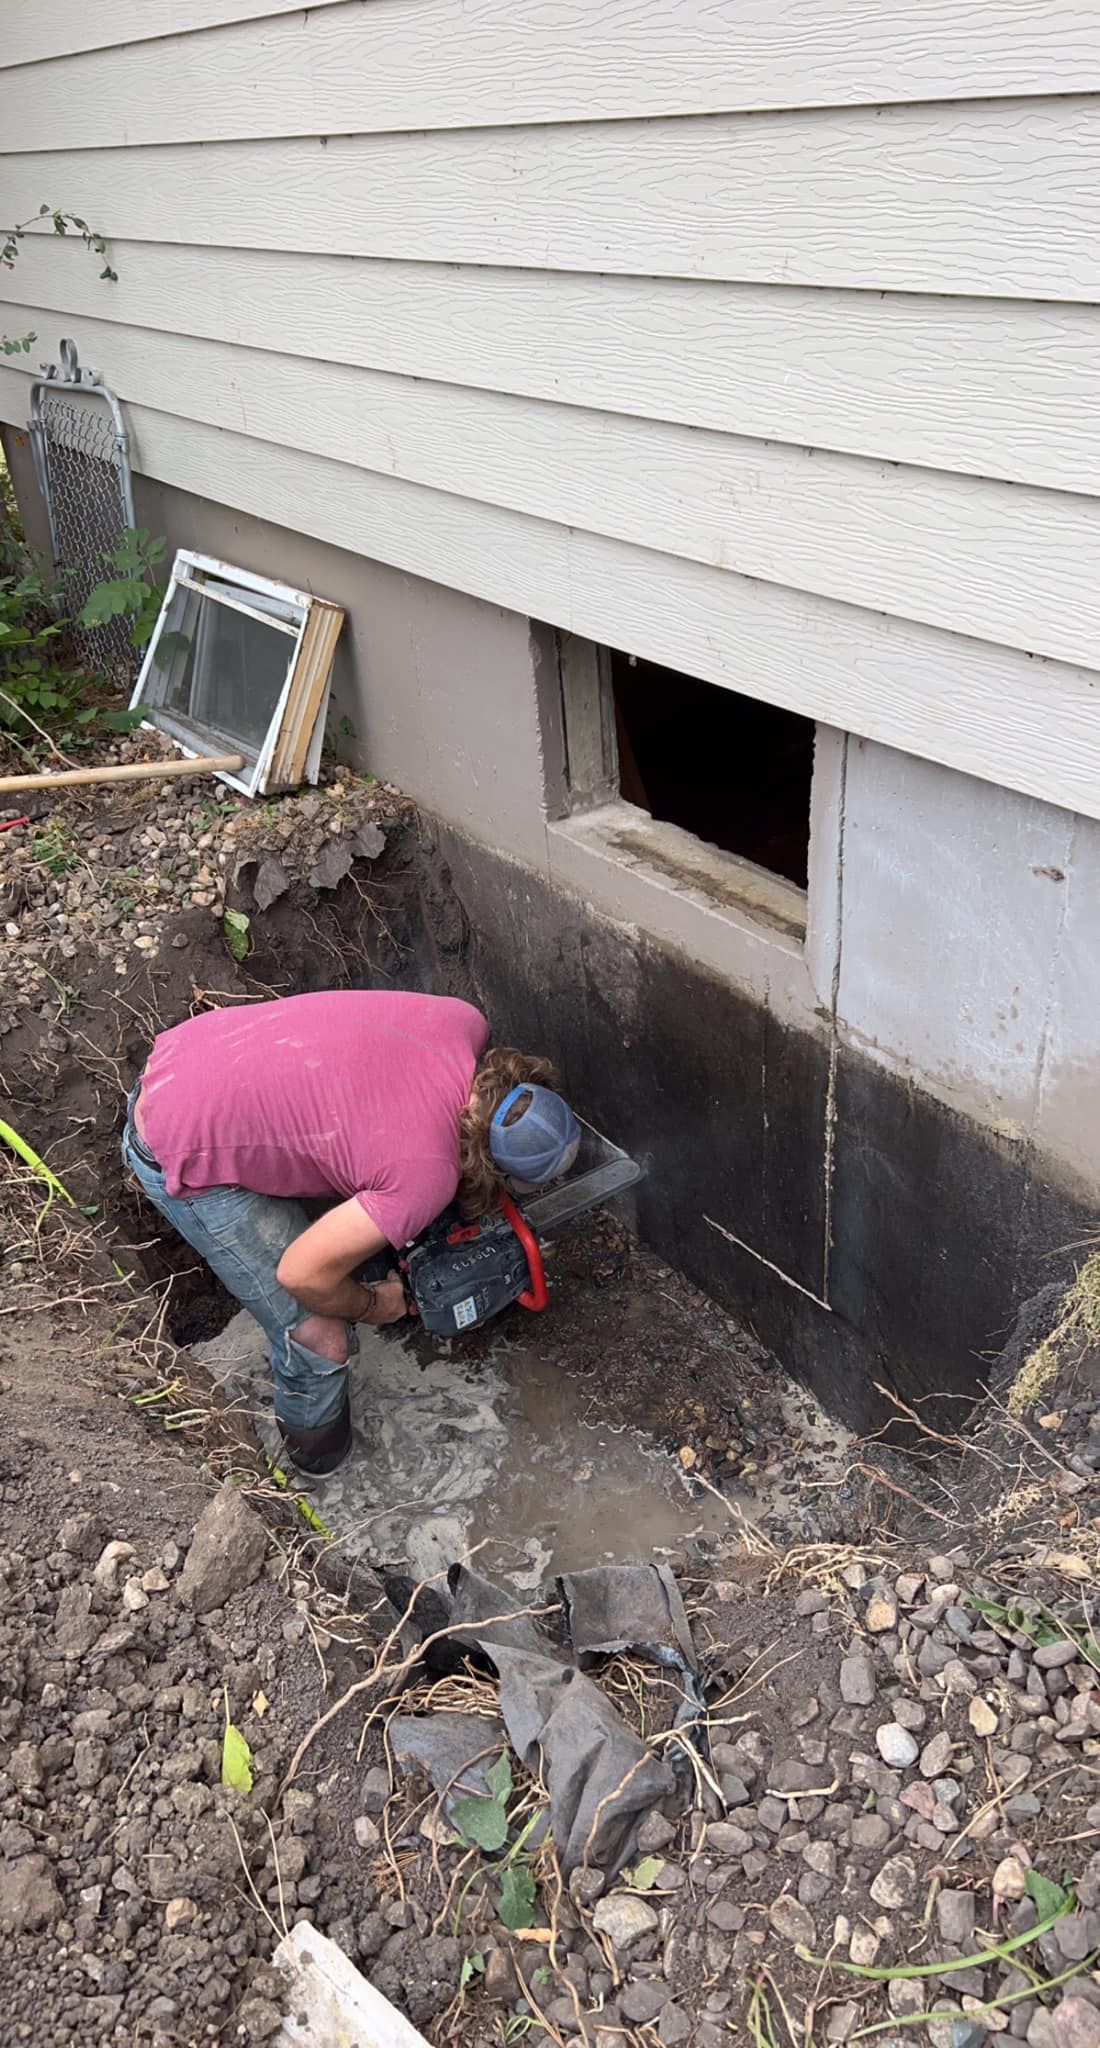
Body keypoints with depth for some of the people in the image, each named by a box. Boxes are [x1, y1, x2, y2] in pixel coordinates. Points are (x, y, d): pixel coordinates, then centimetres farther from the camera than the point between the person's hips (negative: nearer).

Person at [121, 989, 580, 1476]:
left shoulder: (464, 1022, -8)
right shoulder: (427, 1179, -26)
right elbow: (303, 1274, -17)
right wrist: (371, 1305, 3)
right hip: (183, 1155, -7)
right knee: (321, 1336, 3)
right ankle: (313, 1439, 33)